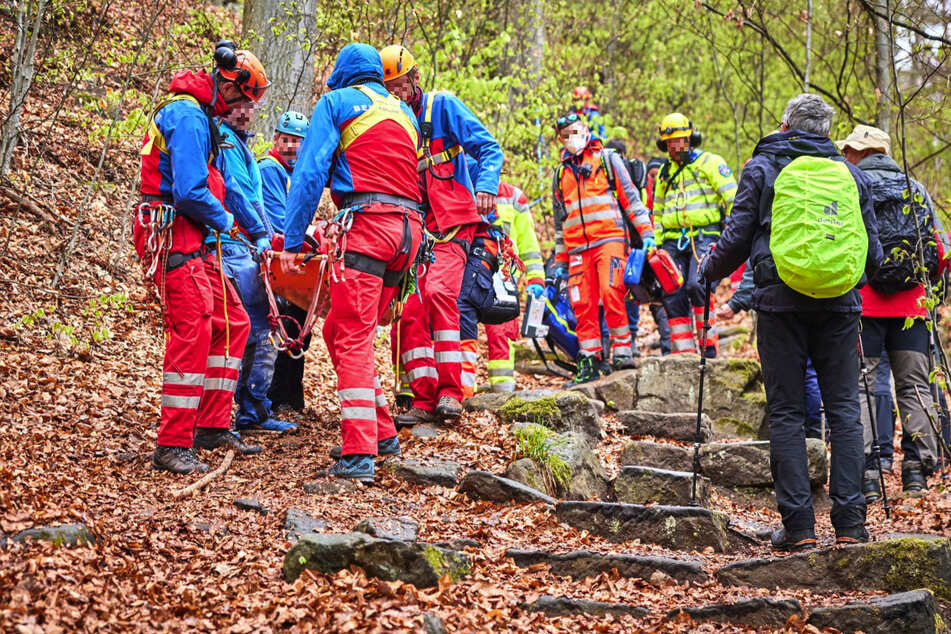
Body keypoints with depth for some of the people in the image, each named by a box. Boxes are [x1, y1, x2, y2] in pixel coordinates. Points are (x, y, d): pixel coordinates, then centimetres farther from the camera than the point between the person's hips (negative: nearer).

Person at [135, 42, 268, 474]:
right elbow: (191, 192, -24)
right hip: (174, 238, -11)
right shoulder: (188, 117, -16)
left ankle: (212, 428, 18)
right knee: (193, 333, -13)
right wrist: (223, 220, -5)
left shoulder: (198, 114, 18)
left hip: (193, 242, 11)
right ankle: (173, 446, -10)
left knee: (232, 323, 12)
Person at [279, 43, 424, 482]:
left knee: (353, 339, -9)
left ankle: (359, 454, -18)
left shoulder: (335, 103, 9)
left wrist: (292, 242, 0)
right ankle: (382, 433, 18)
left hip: (366, 223, -6)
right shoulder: (403, 112, 27)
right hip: (411, 228, 6)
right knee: (339, 330, 17)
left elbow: (310, 174, 0)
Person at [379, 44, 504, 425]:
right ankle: (424, 399, 0)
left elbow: (488, 148, -4)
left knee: (438, 292, -25)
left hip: (451, 224, -5)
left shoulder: (442, 106, 0)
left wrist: (486, 186, -22)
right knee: (407, 309, -6)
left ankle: (450, 391, -22)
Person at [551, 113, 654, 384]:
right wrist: (560, 260, 23)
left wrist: (646, 232, -3)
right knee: (583, 304, -2)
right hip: (577, 248, 4)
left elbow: (630, 196, 6)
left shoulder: (607, 159, 10)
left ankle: (623, 350, -11)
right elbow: (560, 219, 26)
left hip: (609, 240, -4)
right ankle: (589, 363, 2)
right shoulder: (561, 173, 22)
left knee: (611, 293, -19)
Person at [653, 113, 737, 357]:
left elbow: (732, 198, -2)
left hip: (705, 235, -6)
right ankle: (683, 353, 2)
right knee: (673, 297, -3)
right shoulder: (664, 172, 22)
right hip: (673, 241, 6)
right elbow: (658, 212, 30)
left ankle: (709, 345, -16)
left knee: (697, 285, -25)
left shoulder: (709, 162, 4)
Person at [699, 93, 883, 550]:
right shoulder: (852, 174, 12)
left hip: (781, 302, -2)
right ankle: (850, 523, 0)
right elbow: (873, 253, 13)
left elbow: (737, 238, 0)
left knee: (786, 413, 3)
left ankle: (798, 525, -1)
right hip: (840, 305, 2)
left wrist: (710, 270, 19)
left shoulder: (764, 168, 3)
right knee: (844, 412, 5)